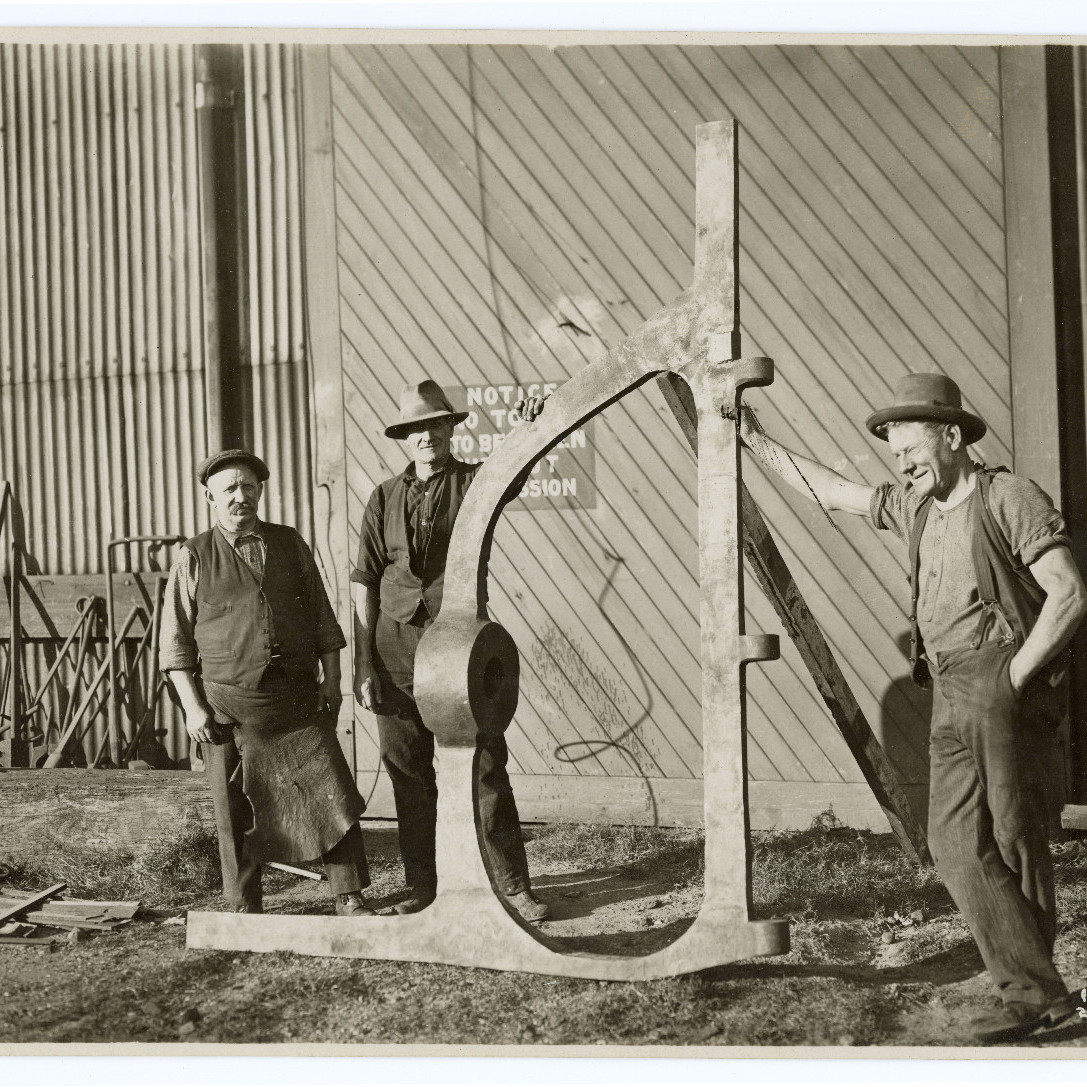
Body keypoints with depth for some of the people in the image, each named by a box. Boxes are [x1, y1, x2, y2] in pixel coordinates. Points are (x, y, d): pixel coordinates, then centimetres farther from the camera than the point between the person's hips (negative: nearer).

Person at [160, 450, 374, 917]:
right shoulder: (194, 558, 2)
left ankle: (349, 898, 9)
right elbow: (175, 641, 3)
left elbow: (322, 618, 14)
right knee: (236, 813, 5)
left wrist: (332, 679, 7)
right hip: (228, 707, -2)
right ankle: (244, 910, 20)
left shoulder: (291, 545, 10)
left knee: (335, 796, -2)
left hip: (299, 702, 2)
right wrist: (192, 707, -4)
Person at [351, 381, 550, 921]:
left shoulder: (473, 482, 3)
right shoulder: (385, 498, 7)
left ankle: (514, 886, 4)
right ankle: (421, 882, 22)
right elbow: (364, 586, 6)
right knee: (407, 771, 9)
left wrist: (529, 428, -41)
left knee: (485, 767, -3)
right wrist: (363, 664, 1)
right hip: (397, 648, 2)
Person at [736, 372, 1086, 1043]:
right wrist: (759, 443, 29)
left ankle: (1032, 988, 7)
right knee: (957, 843, -2)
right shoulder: (914, 507, 17)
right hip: (950, 695, 7)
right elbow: (832, 491, 28)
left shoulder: (1010, 498, -5)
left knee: (1015, 835, -4)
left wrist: (1013, 679, -13)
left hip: (1004, 680, -7)